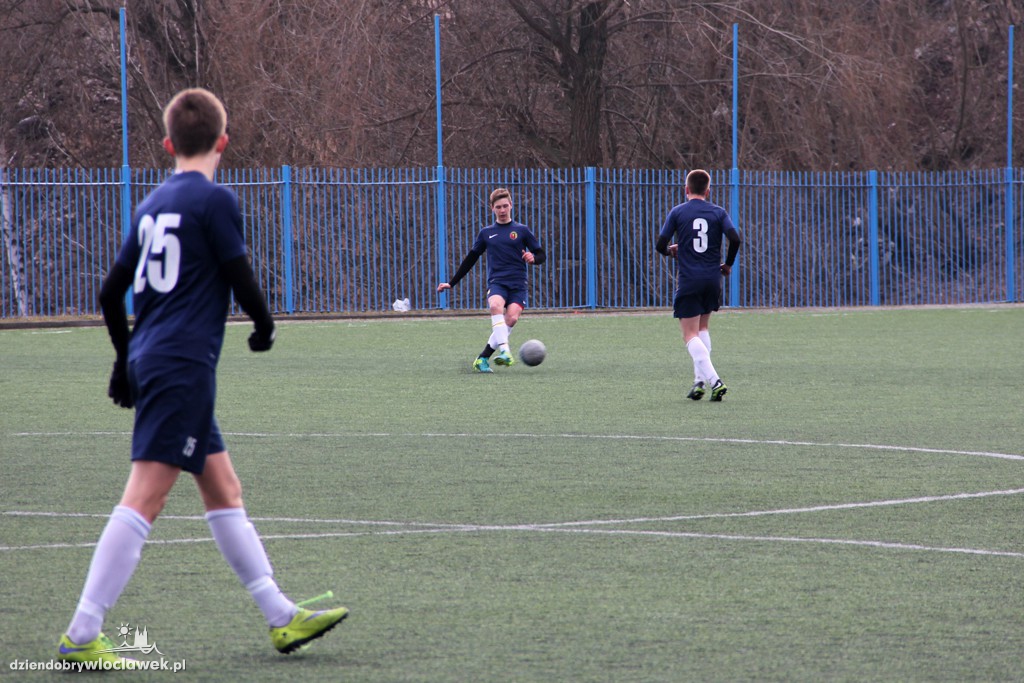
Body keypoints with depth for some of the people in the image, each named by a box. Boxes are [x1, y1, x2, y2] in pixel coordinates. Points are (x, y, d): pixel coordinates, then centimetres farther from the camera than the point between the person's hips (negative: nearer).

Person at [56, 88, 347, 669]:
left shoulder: (154, 204, 13)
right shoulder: (215, 200, -9)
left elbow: (112, 291, 16)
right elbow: (242, 281, -9)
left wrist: (127, 355, 28)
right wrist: (266, 326, 10)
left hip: (152, 361, 9)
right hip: (184, 368, -9)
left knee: (223, 489, 14)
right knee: (145, 498, -12)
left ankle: (282, 618, 19)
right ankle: (81, 637, -16)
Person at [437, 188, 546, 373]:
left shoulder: (521, 231, 9)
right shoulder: (486, 233, 15)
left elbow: (541, 254, 11)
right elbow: (470, 259, 23)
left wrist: (534, 258, -14)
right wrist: (451, 283, 23)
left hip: (517, 283, 0)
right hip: (496, 281, 0)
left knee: (512, 318, -24)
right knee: (496, 305, -34)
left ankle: (483, 358, -16)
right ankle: (505, 350, -44)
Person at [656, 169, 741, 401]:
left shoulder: (677, 212, 0)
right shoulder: (718, 212, 4)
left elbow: (661, 244, -3)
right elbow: (735, 238, -8)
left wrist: (670, 251, 21)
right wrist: (728, 264, 9)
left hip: (688, 280, -3)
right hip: (713, 278, 3)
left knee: (691, 334, -3)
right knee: (702, 328, 22)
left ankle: (713, 379, -22)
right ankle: (701, 380, 12)